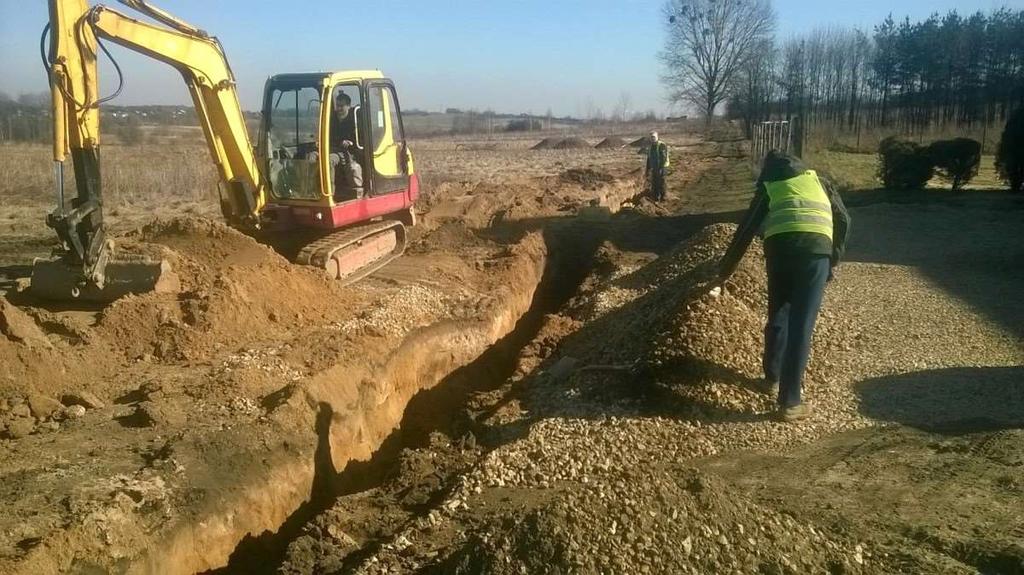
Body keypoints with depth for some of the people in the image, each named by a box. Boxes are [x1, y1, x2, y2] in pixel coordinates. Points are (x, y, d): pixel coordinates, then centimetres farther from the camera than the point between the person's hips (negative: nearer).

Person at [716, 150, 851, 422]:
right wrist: (834, 260, 26)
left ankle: (773, 378, 33)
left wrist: (726, 269, 32)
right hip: (816, 246, -1)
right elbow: (843, 219, 20)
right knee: (801, 325, 0)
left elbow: (746, 229, 24)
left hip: (779, 245, 1)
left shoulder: (768, 186, 27)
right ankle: (790, 401, 2)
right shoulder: (816, 179, 29)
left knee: (778, 316, 21)